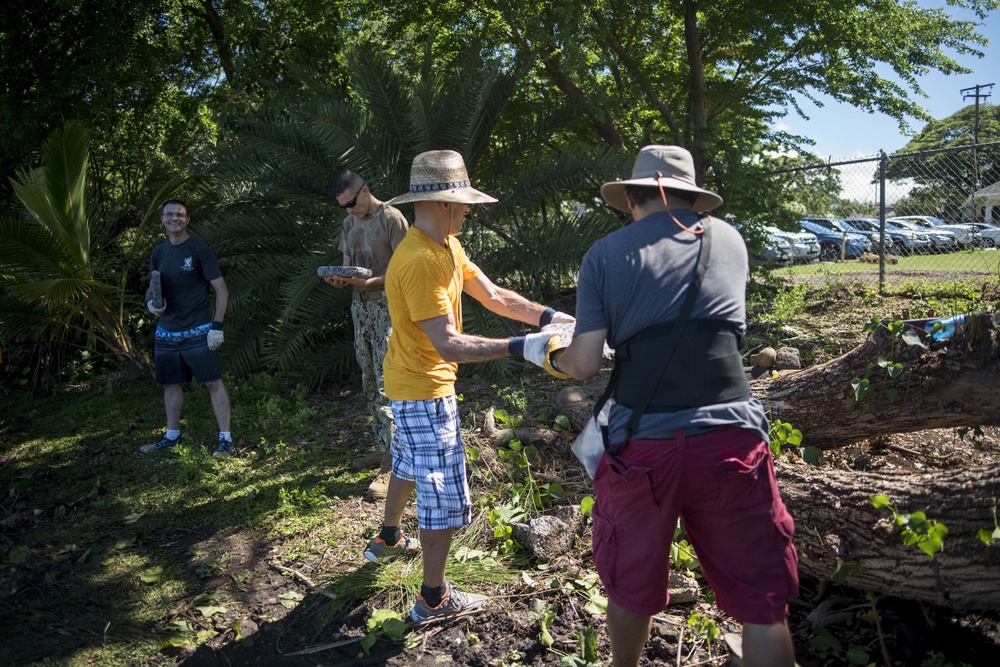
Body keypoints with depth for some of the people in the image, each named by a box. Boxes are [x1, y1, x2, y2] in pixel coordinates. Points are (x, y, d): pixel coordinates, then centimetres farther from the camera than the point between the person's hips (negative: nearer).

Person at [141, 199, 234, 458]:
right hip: (166, 330, 6)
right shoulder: (158, 252, 9)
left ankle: (225, 438, 0)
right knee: (170, 384, 15)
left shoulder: (199, 250, -7)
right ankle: (172, 436, 30)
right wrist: (150, 303, -3)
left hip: (198, 331, -6)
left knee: (213, 382, -6)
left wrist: (217, 326, -14)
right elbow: (151, 288, 21)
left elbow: (221, 290, -8)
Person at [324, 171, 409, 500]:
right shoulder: (349, 223, 14)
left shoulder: (392, 218, -9)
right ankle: (381, 446, 23)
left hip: (386, 305, -7)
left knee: (386, 384, -10)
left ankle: (389, 464, -7)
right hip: (360, 306, 8)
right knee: (369, 382, 11)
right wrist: (339, 279, -5)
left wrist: (369, 282, -24)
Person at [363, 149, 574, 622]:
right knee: (444, 495, 0)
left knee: (410, 464, 30)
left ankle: (388, 539, 54)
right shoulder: (420, 261, -30)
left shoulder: (448, 247, 2)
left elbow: (493, 295, 2)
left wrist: (550, 317, -8)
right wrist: (519, 348, -36)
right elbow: (448, 344, -33)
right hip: (424, 390, -11)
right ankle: (434, 599, 16)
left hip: (411, 384, 11)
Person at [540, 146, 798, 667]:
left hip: (641, 443, 0)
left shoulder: (605, 254, 4)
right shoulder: (727, 238, 12)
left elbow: (584, 364, -2)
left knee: (630, 589, 21)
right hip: (728, 438, 1)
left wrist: (553, 357, 19)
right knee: (762, 602, 13)